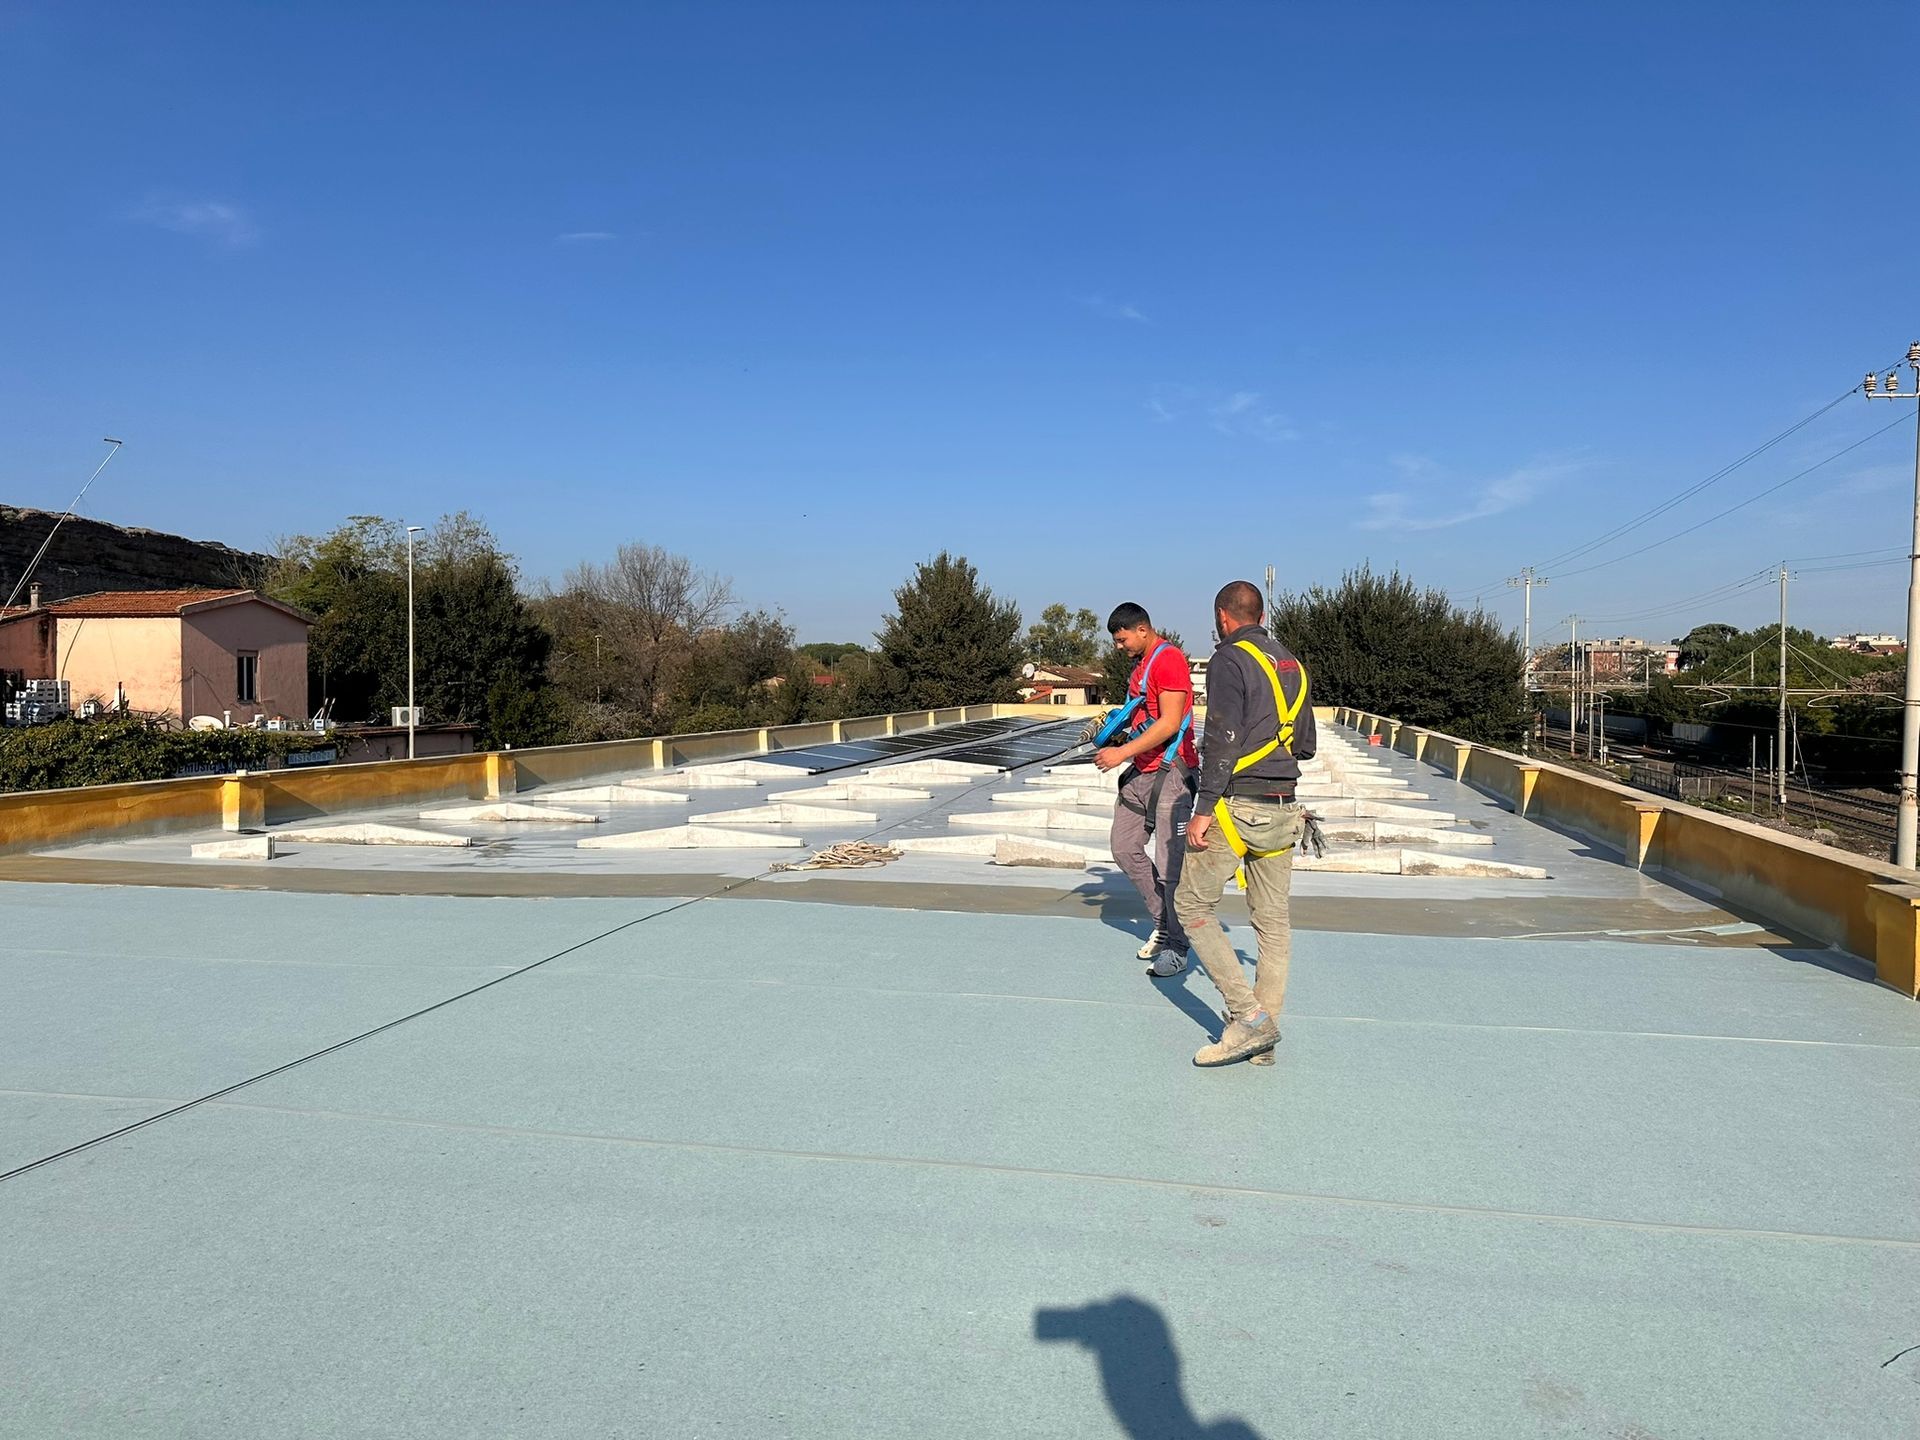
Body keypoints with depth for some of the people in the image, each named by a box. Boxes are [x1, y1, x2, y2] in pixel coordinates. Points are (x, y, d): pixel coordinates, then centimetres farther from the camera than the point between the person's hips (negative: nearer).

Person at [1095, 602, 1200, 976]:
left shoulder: (1169, 659, -14)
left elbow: (1169, 723, -21)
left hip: (1170, 773, -10)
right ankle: (1163, 922, 25)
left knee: (1170, 865, -7)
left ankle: (1176, 949, 2)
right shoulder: (1142, 663, 17)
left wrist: (1123, 753, -21)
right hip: (1140, 772, 10)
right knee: (1125, 849, 13)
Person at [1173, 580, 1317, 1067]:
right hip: (1284, 809, 8)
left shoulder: (1230, 659, -8)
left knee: (1192, 905, 3)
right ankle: (1264, 1033, 15)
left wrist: (1204, 808, -17)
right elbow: (1305, 745, 17)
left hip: (1237, 806, -8)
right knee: (1274, 920, 10)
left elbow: (1223, 739, -17)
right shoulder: (1292, 664, 15)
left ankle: (1248, 1015, -4)